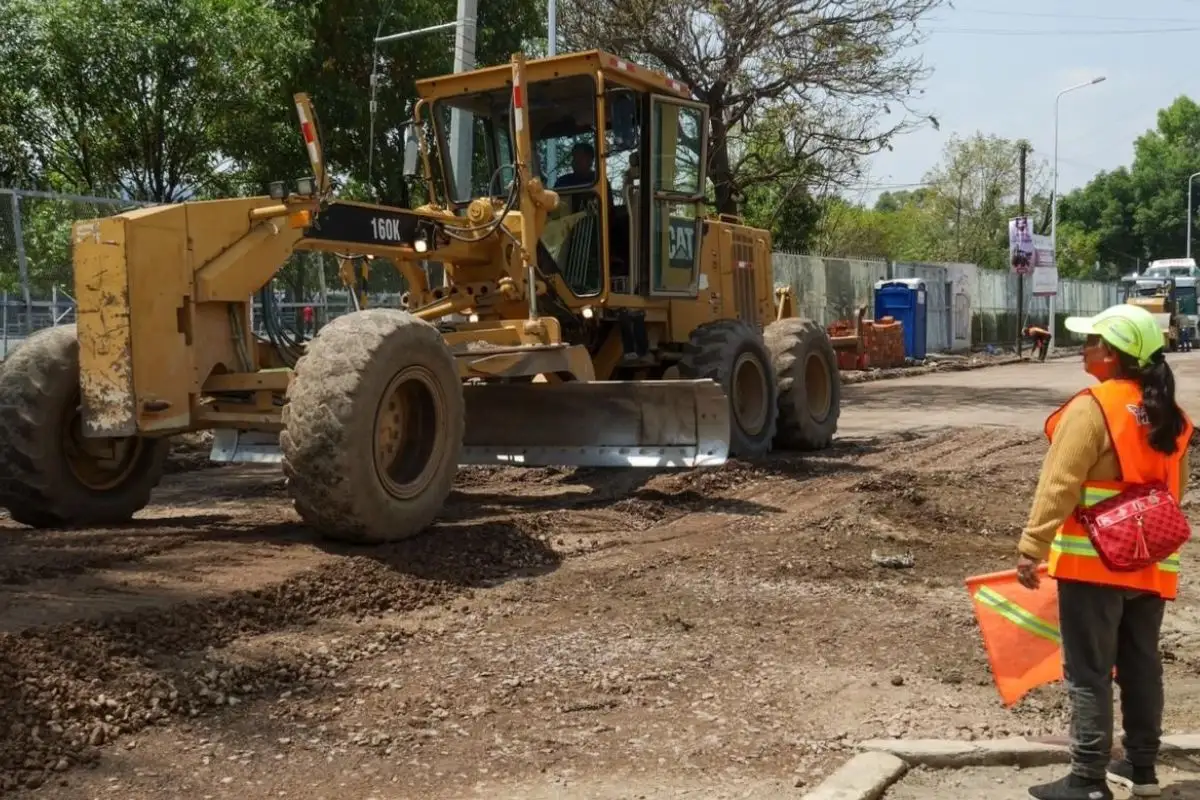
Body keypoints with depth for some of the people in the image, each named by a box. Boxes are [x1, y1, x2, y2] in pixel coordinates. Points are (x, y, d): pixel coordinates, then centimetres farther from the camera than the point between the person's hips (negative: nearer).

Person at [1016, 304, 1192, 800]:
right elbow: (1174, 489, 17)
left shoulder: (1092, 408, -15)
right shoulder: (1169, 417, 9)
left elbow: (1059, 485, -19)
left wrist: (1032, 547, -16)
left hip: (1094, 560, -7)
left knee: (1089, 674, 0)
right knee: (1142, 667, 17)